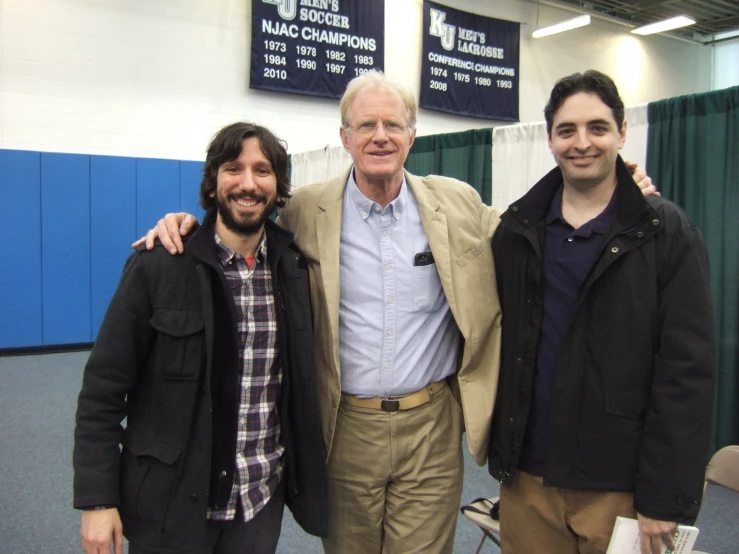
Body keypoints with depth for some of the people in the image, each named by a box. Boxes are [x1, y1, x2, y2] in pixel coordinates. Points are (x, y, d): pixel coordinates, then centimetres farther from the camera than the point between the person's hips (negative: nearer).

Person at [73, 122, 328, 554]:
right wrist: (97, 500, -10)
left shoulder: (296, 267, -1)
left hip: (263, 501, 3)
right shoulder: (158, 266, -11)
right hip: (171, 504, -2)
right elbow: (104, 389, -8)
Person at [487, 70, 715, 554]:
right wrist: (499, 451, 2)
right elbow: (496, 345, 7)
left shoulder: (667, 233, -5)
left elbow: (687, 373, -9)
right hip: (527, 479, 3)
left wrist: (664, 500, -11)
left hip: (619, 489, -2)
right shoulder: (517, 229, 4)